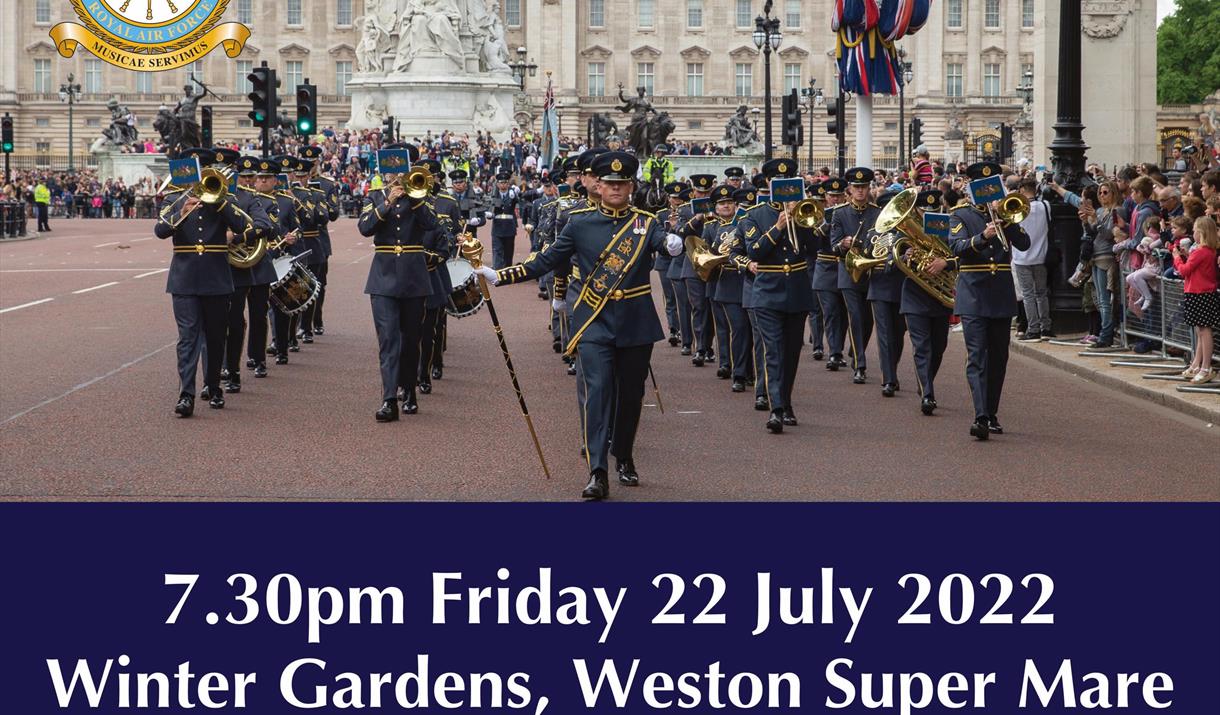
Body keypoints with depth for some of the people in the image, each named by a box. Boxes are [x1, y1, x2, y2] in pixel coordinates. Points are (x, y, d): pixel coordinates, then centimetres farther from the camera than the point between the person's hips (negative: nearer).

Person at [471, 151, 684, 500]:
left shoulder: (646, 223, 2)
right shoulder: (580, 223, 3)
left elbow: (664, 241, -19)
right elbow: (546, 261, 5)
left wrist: (673, 244, -45)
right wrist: (499, 276, -3)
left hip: (636, 323, 1)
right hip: (595, 323, -1)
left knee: (630, 394, 11)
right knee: (598, 390, -12)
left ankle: (624, 459, 32)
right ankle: (598, 473, -17)